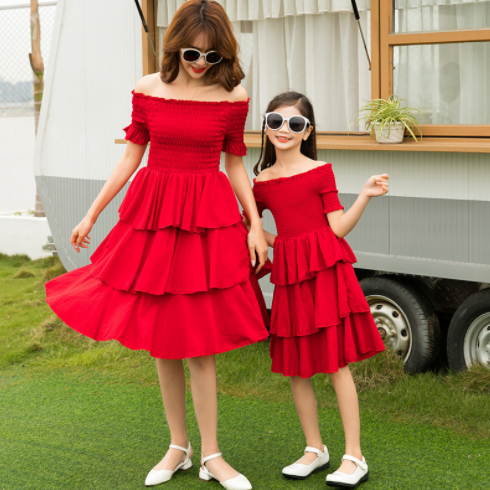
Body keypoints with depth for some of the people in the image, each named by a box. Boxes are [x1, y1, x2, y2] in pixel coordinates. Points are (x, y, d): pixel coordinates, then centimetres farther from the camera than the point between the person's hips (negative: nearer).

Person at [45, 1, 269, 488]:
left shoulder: (232, 97, -2)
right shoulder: (148, 90, 1)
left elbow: (235, 165, 6)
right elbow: (132, 155, 7)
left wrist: (255, 225, -1)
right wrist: (91, 214, 8)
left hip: (209, 219, -2)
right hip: (153, 214, 2)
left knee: (198, 342, -2)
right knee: (162, 341, 8)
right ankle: (178, 447, 23)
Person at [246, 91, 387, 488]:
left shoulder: (320, 172, 1)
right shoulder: (262, 182, 10)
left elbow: (338, 228, -3)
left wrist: (365, 196, -14)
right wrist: (274, 243, 6)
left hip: (326, 269, -4)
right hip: (288, 275, 5)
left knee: (336, 361, -5)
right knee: (294, 365, 8)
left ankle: (354, 458, 1)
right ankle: (315, 449, 24)